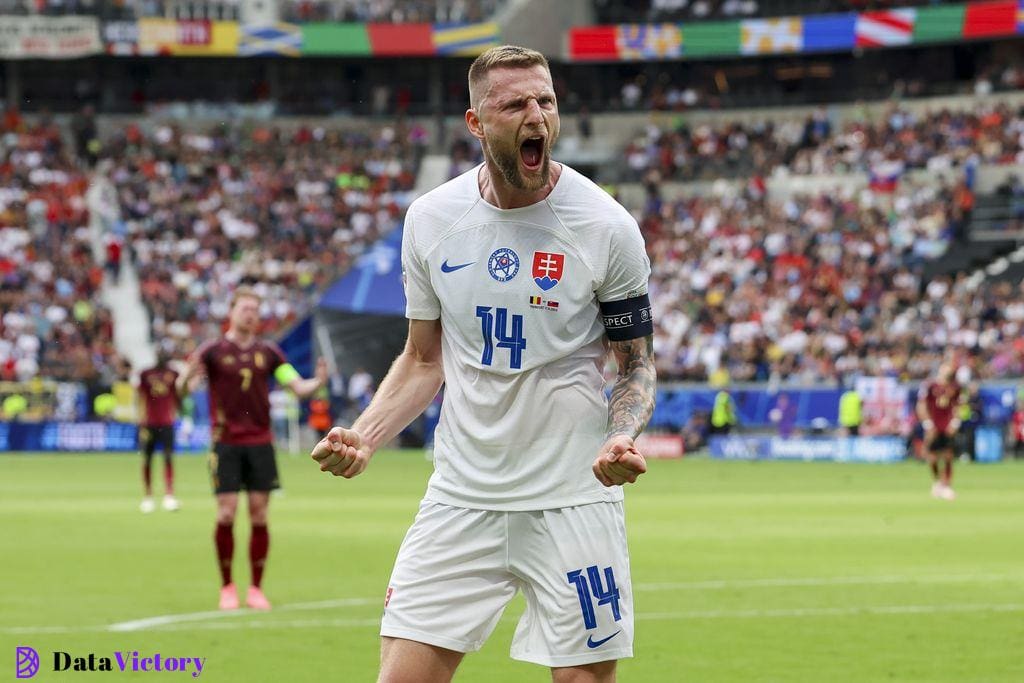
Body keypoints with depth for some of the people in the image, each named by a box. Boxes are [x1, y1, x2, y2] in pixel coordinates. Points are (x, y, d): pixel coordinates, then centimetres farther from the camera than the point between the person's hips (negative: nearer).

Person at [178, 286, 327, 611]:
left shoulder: (268, 352, 8)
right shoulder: (213, 350, 0)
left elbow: (297, 386, 6)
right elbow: (181, 387, -8)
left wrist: (317, 381, -15)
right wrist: (188, 375, -31)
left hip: (260, 443, 2)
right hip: (226, 444, -2)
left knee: (259, 516, 0)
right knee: (226, 515, -7)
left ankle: (256, 589, 8)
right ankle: (227, 587, 6)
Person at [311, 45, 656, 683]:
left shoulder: (606, 226, -7)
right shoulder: (431, 219, 2)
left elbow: (637, 364, 3)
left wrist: (621, 438, -18)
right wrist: (363, 437, -4)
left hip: (574, 500, -2)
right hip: (461, 496, 2)